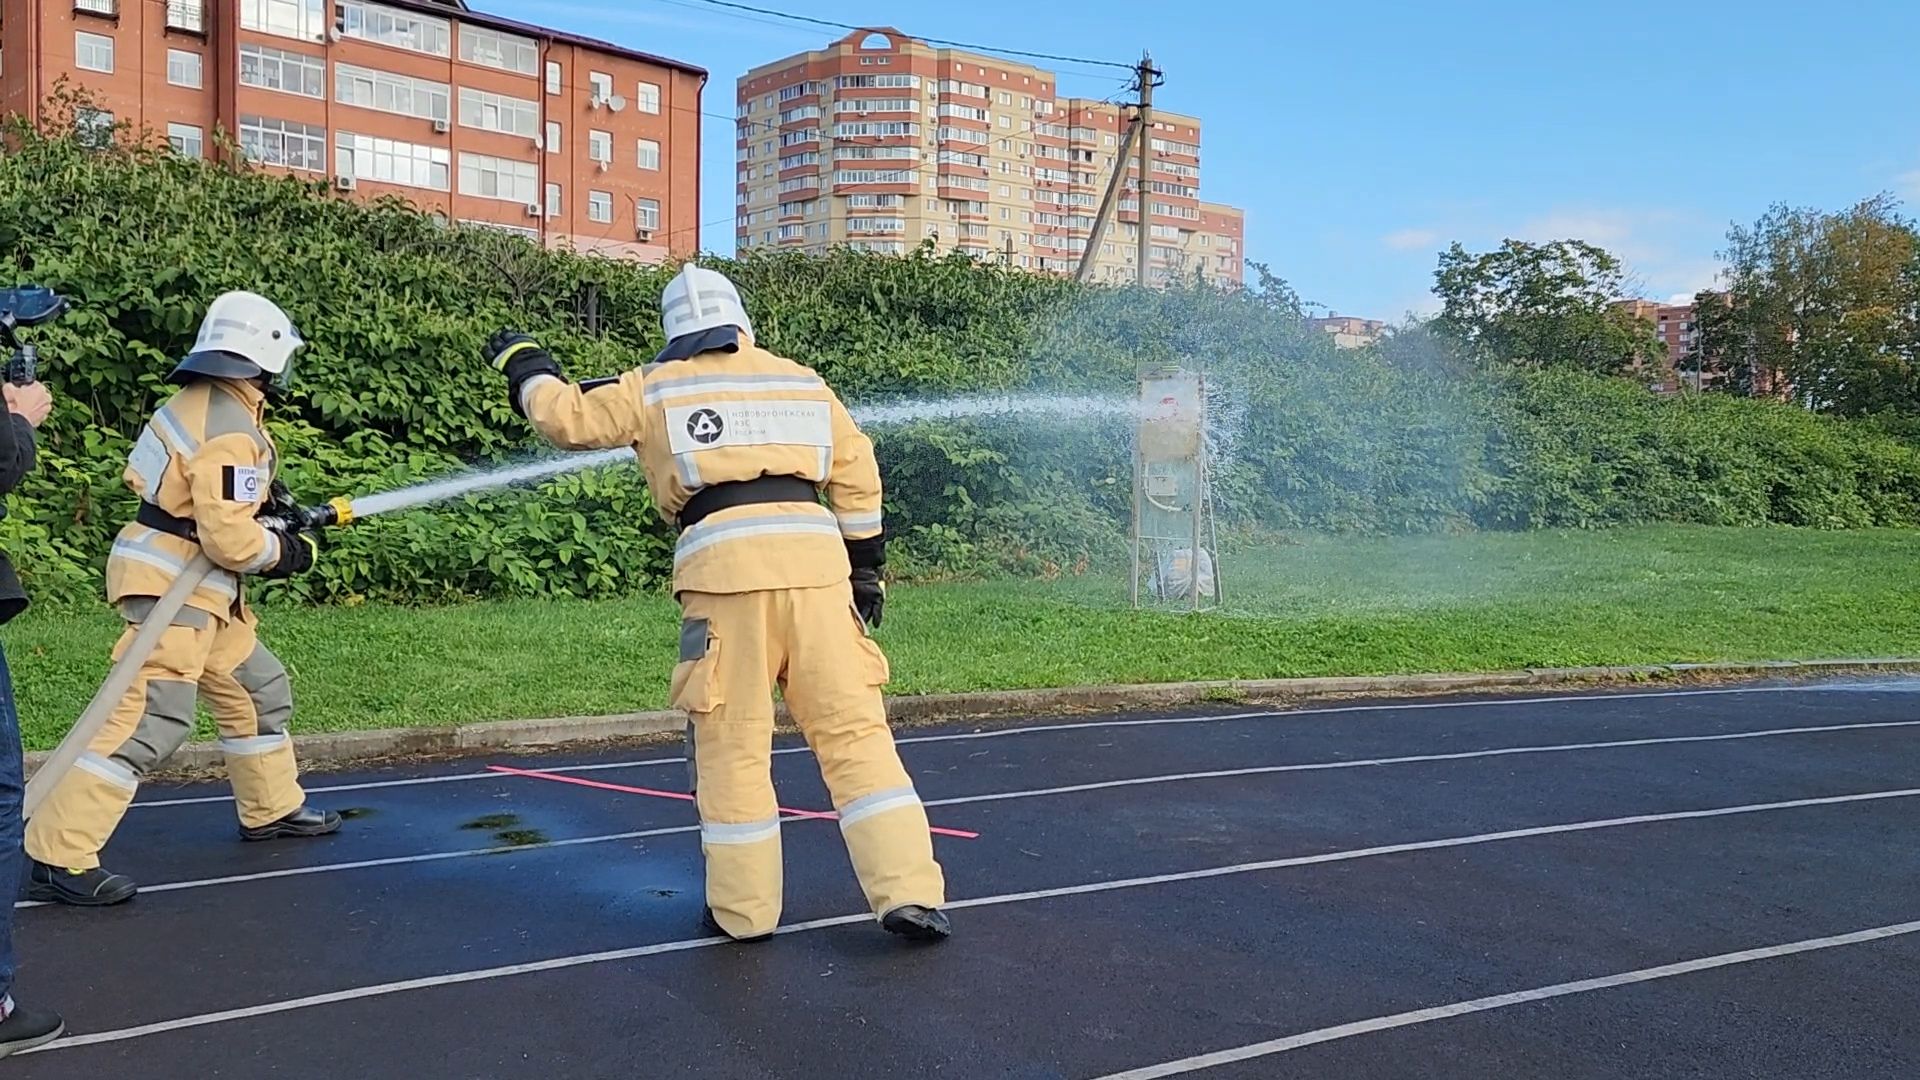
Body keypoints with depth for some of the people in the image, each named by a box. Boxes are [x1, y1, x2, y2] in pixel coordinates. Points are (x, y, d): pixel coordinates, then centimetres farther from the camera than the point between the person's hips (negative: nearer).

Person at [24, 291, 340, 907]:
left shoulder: (196, 404, 8)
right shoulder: (230, 433, -21)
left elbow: (143, 476, 18)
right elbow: (230, 540, -24)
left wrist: (260, 497, 13)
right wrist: (284, 551, -5)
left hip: (198, 587, 11)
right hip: (174, 586, -11)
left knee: (259, 688, 19)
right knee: (150, 721, -13)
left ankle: (272, 809, 34)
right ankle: (58, 859, -10)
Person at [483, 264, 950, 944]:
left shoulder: (653, 389, 14)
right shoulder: (803, 381, 21)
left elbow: (571, 418, 20)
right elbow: (857, 477, 18)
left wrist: (523, 366, 39)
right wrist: (865, 568, 24)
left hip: (724, 563, -2)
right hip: (815, 556, 2)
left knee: (732, 743, 8)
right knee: (852, 729, 3)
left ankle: (744, 909, 15)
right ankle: (908, 893, 1)